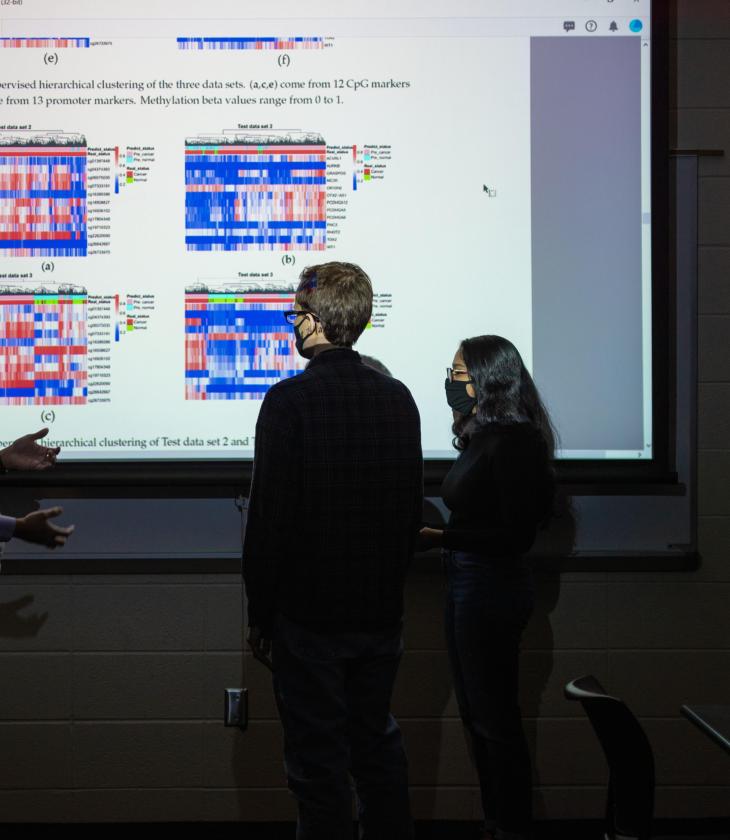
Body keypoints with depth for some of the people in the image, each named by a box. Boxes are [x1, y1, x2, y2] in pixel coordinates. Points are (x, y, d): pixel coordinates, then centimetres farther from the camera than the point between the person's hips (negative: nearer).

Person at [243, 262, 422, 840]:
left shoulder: (290, 400, -14)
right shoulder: (398, 397, 4)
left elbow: (269, 516, -14)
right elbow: (413, 508, 10)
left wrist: (259, 614, -5)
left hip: (309, 617, -5)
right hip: (382, 613, 6)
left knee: (319, 761, 4)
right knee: (379, 744, 18)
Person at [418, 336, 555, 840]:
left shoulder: (512, 441, -18)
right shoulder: (483, 436, 9)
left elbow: (517, 534, -22)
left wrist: (442, 539, -22)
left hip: (493, 587, -10)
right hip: (468, 585, 10)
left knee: (496, 721, 1)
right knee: (477, 718, 16)